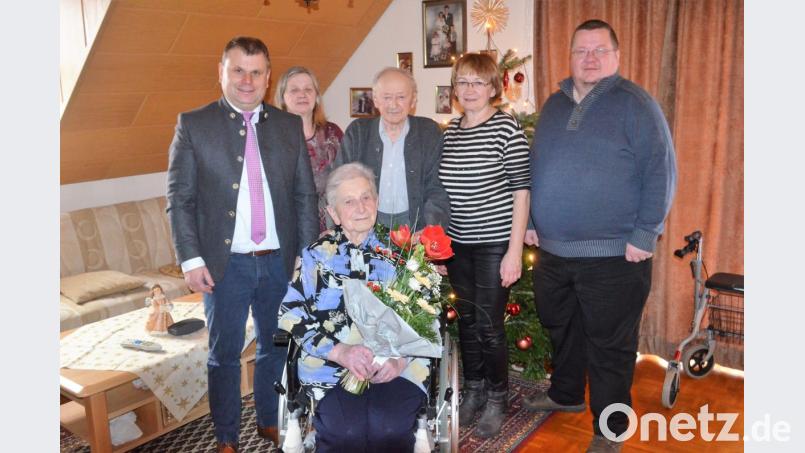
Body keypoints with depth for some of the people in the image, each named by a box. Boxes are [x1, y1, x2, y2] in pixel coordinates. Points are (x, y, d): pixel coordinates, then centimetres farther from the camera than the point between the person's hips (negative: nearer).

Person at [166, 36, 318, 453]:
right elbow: (179, 197, -3)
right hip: (225, 263, -2)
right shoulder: (194, 124, -1)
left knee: (277, 347, 17)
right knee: (224, 354, 11)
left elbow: (305, 195, 5)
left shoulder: (289, 125, 6)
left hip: (280, 261, 3)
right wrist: (191, 258, -9)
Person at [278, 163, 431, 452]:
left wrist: (401, 357, -10)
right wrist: (340, 351, -13)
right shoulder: (316, 255, 12)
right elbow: (291, 315, 2)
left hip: (397, 366, 1)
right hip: (331, 365, 0)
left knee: (389, 429, -29)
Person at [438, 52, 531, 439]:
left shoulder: (506, 127, -9)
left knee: (489, 324, 1)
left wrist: (515, 250, -14)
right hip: (457, 244, 5)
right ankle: (473, 390, 33)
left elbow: (521, 190, -11)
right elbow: (443, 190, 12)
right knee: (467, 320, 15)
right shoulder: (449, 131, 7)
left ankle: (497, 399, 23)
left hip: (494, 243, -5)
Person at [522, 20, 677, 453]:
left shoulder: (634, 103, -7)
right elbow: (535, 167, 18)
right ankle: (565, 393, 45)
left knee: (609, 344, 6)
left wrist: (645, 234, -16)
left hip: (614, 254, -6)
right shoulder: (553, 104, 11)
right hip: (552, 250, 6)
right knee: (561, 329, 22)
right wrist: (530, 220, 13)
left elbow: (661, 170, -11)